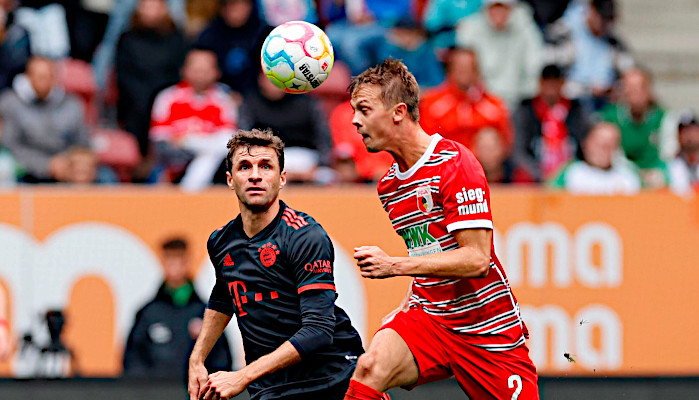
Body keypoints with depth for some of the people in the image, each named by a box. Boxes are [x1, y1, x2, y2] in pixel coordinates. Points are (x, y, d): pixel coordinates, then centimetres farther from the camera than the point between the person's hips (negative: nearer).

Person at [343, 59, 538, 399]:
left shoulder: (455, 164, -15)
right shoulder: (389, 184, 10)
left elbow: (476, 260, -22)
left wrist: (394, 266, -25)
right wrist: (409, 305, 13)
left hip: (487, 327, -5)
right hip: (429, 320, 5)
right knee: (369, 369, -24)